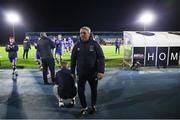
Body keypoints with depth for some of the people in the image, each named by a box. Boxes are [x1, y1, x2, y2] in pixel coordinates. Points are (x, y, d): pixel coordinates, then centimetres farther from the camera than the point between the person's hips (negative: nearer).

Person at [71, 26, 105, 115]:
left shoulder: (94, 44, -8)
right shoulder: (77, 45, 1)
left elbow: (101, 58, -9)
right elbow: (73, 59, 6)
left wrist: (101, 71, -17)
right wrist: (72, 72, 6)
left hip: (93, 73, -2)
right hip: (81, 73, 2)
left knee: (93, 90, 14)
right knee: (80, 90, 6)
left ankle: (93, 106, 36)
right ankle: (84, 107, 28)